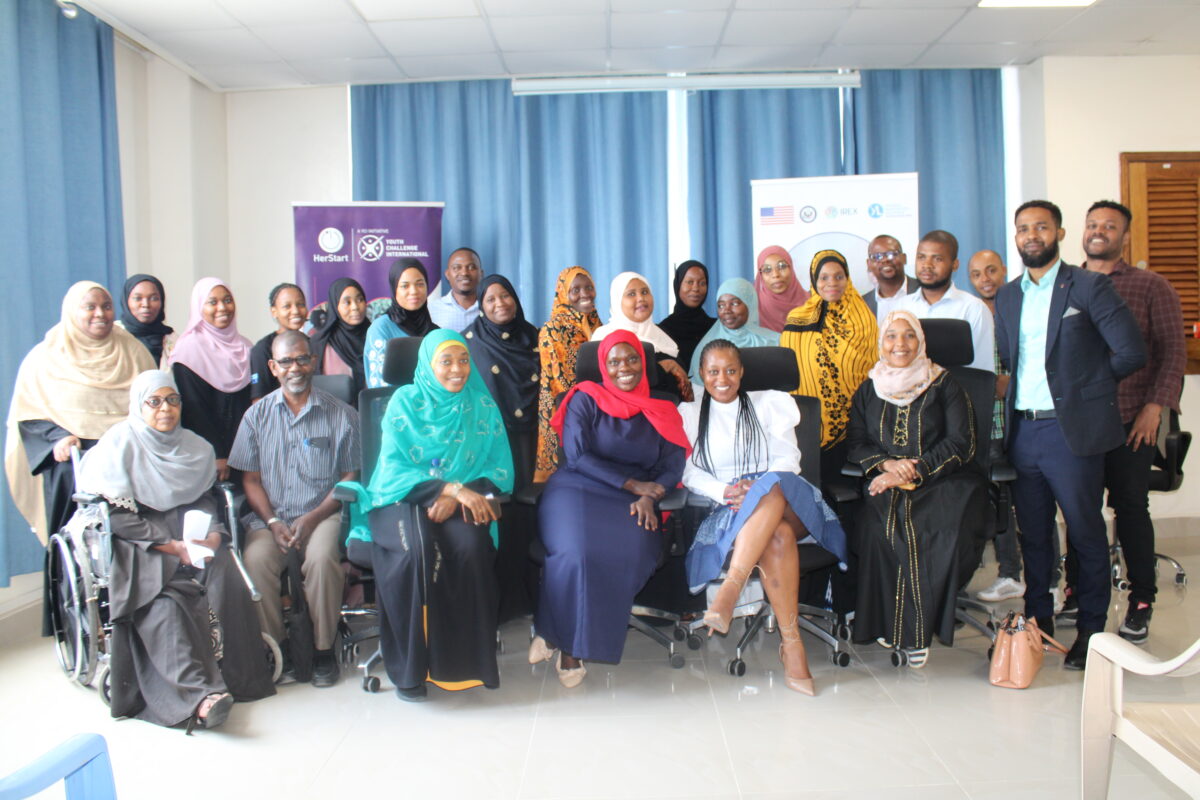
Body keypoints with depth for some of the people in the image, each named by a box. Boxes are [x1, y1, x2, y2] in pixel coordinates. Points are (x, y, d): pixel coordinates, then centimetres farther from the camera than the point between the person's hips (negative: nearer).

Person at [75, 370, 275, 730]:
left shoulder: (195, 447, 16)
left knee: (225, 581, -27)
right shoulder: (119, 444, 0)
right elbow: (118, 517, -7)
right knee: (165, 600, -33)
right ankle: (198, 694, -40)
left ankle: (235, 676, -23)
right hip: (137, 544, -4)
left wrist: (213, 534, -7)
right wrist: (170, 546, -17)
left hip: (189, 534, 4)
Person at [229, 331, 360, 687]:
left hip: (323, 512, -2)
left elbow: (351, 476, 2)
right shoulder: (257, 415, 11)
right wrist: (273, 522, -7)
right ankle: (275, 643, -8)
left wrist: (313, 518, -11)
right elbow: (250, 478, 9)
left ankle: (324, 648, -14)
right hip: (270, 515, 2)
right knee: (256, 559, -28)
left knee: (322, 557, -32)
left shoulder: (340, 414, 4)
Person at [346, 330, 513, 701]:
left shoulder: (483, 406, 8)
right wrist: (452, 487, -20)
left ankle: (465, 658, -18)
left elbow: (500, 469, 2)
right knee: (416, 552, -33)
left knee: (470, 547, -32)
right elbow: (395, 469, -6)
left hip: (460, 503, 1)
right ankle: (410, 666, -19)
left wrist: (457, 496, -17)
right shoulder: (404, 402, 3)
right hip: (404, 499, -1)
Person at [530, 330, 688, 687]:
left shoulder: (660, 411, 17)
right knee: (577, 552, -35)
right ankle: (557, 633, -9)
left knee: (634, 552, -32)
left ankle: (569, 641, -17)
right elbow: (577, 457, -3)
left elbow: (673, 465, 7)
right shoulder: (586, 399, 8)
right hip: (578, 489, -2)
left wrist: (649, 497, -14)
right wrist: (632, 483, -9)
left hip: (631, 502, 2)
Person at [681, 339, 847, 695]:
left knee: (772, 489, -38)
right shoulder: (689, 414, 19)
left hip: (784, 499, 1)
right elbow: (689, 472, 8)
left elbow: (788, 459, 7)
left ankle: (730, 589, -49)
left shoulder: (769, 403, 18)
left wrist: (757, 489, -13)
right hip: (728, 511, 0)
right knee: (777, 537, -36)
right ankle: (791, 643, -38)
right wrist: (723, 491, -12)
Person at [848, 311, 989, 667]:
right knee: (878, 528, -31)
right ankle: (888, 620, -14)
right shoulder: (869, 390, 16)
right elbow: (856, 442, 11)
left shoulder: (944, 385, 6)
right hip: (887, 484, 2)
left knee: (943, 531, -32)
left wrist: (914, 471, -15)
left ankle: (916, 629, -16)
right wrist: (886, 463, -10)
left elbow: (961, 444, -3)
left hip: (944, 482, -2)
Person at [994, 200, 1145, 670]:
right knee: (1033, 534, 12)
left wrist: (1087, 381, 4)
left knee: (1086, 533, 4)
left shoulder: (1089, 286, -3)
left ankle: (1090, 630, 16)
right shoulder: (1006, 297, 13)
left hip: (1072, 430, -5)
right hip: (1022, 431, 5)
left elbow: (1132, 352, -7)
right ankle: (1038, 623, 24)